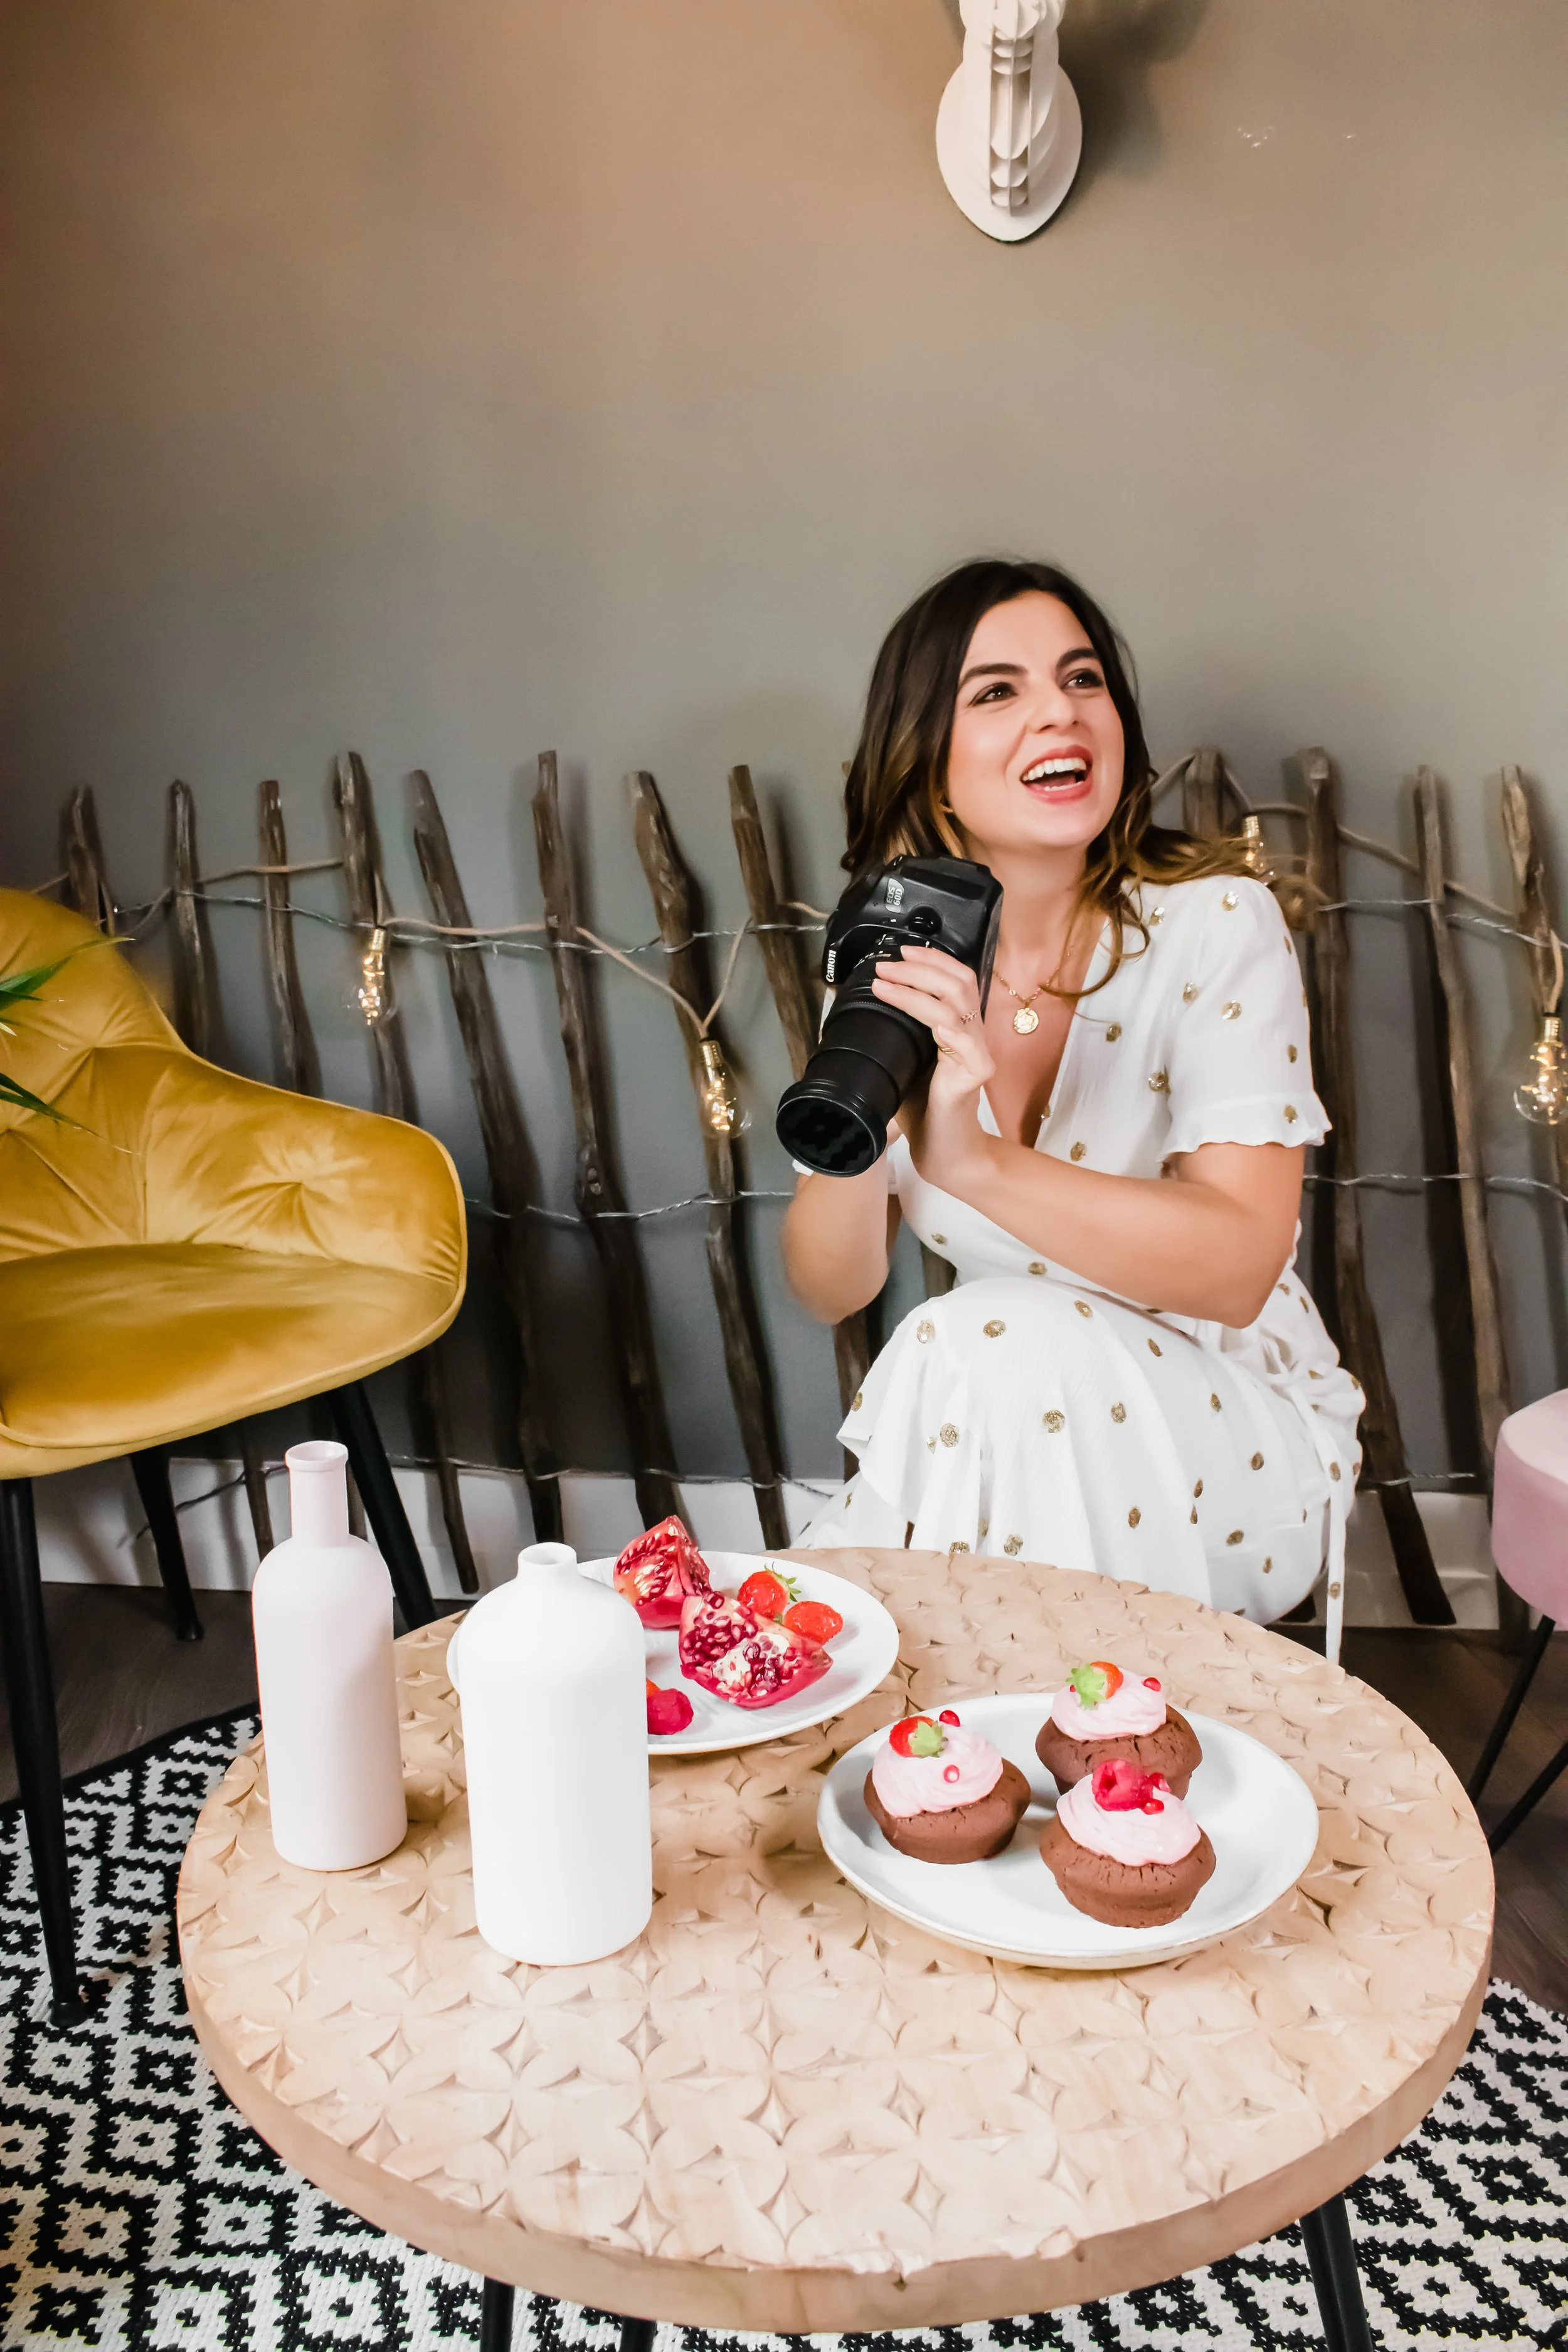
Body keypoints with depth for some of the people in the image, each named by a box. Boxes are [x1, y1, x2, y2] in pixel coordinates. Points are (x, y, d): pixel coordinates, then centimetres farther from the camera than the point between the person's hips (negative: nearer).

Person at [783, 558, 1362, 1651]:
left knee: (999, 1344, -31)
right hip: (999, 1431, 2)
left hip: (1233, 1432, -1)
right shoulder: (899, 960, -3)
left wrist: (977, 1162, -39)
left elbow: (1239, 1264, -25)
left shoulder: (1212, 922, -14)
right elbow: (830, 1289, -4)